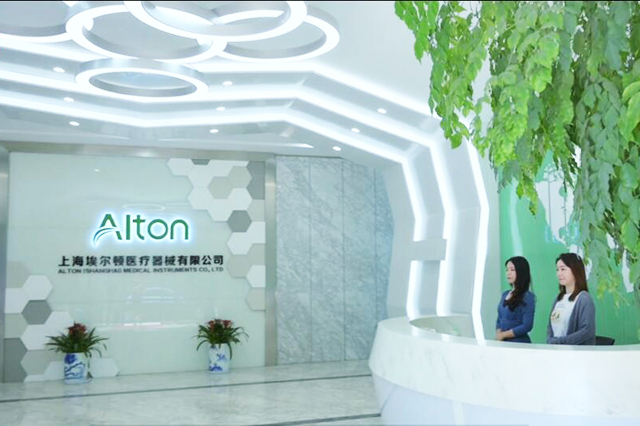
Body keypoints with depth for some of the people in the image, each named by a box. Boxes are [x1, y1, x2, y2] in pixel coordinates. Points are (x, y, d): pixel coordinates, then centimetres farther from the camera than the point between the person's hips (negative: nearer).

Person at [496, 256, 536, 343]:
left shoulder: (528, 297, -9)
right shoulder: (505, 294, 9)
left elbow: (527, 326, -15)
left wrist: (503, 335, -10)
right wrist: (498, 334, -6)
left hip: (519, 342, -5)